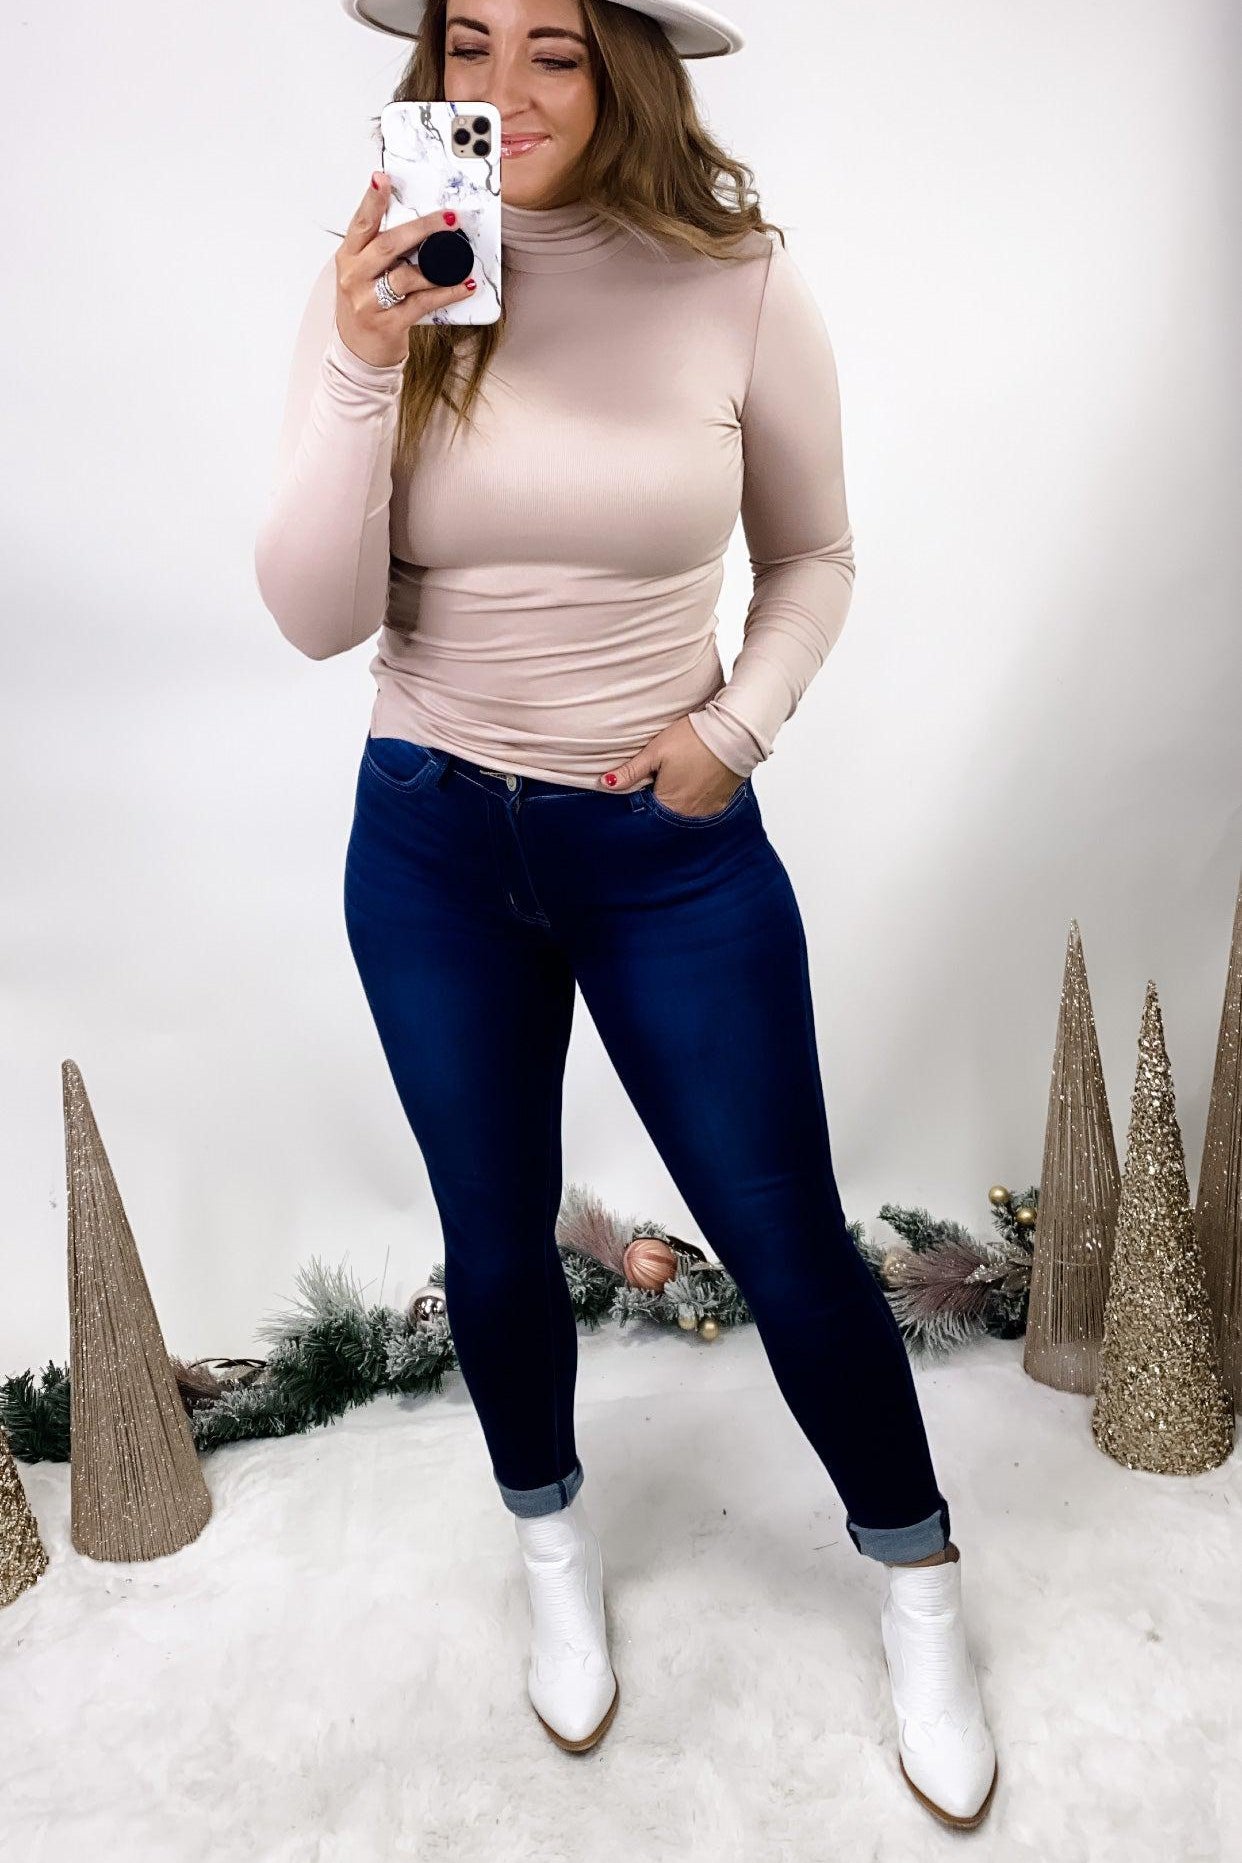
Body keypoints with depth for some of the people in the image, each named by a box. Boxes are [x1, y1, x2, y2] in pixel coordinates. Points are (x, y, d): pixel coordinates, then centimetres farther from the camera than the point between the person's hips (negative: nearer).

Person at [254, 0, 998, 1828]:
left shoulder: (740, 287, -7)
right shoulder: (385, 286, -4)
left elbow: (814, 554, 7)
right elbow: (318, 618, -11)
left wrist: (736, 728, -8)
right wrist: (364, 366, -23)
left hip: (674, 849, -1)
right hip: (432, 845, 2)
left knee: (788, 1246, 7)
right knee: (497, 1243, 15)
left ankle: (918, 1587, 36)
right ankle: (553, 1543, 46)